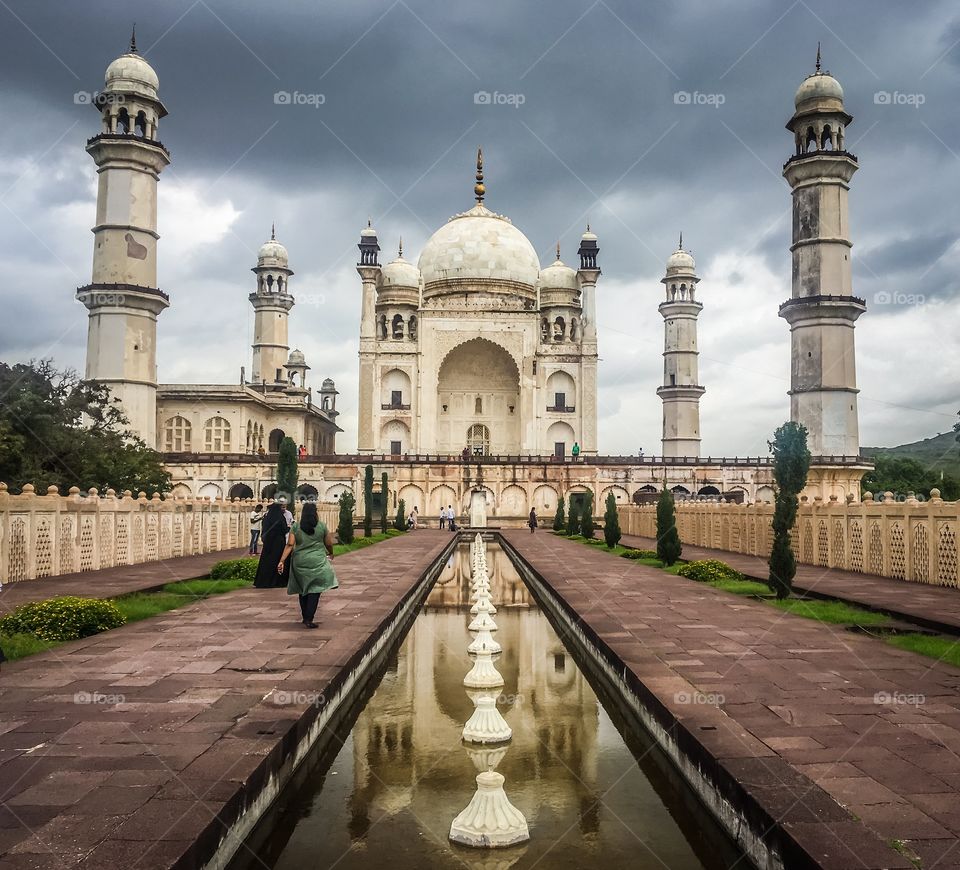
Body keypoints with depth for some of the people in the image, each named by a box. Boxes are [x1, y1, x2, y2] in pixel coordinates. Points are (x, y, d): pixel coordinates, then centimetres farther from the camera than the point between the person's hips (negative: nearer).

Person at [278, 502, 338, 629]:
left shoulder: (295, 527, 1)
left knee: (303, 590, 16)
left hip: (299, 562, 3)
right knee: (314, 590, 0)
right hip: (317, 562, -3)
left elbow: (290, 545, -7)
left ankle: (305, 617, 24)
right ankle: (309, 619, -8)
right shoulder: (322, 526, -2)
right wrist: (330, 554, 25)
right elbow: (329, 544, 5)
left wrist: (282, 561, -7)